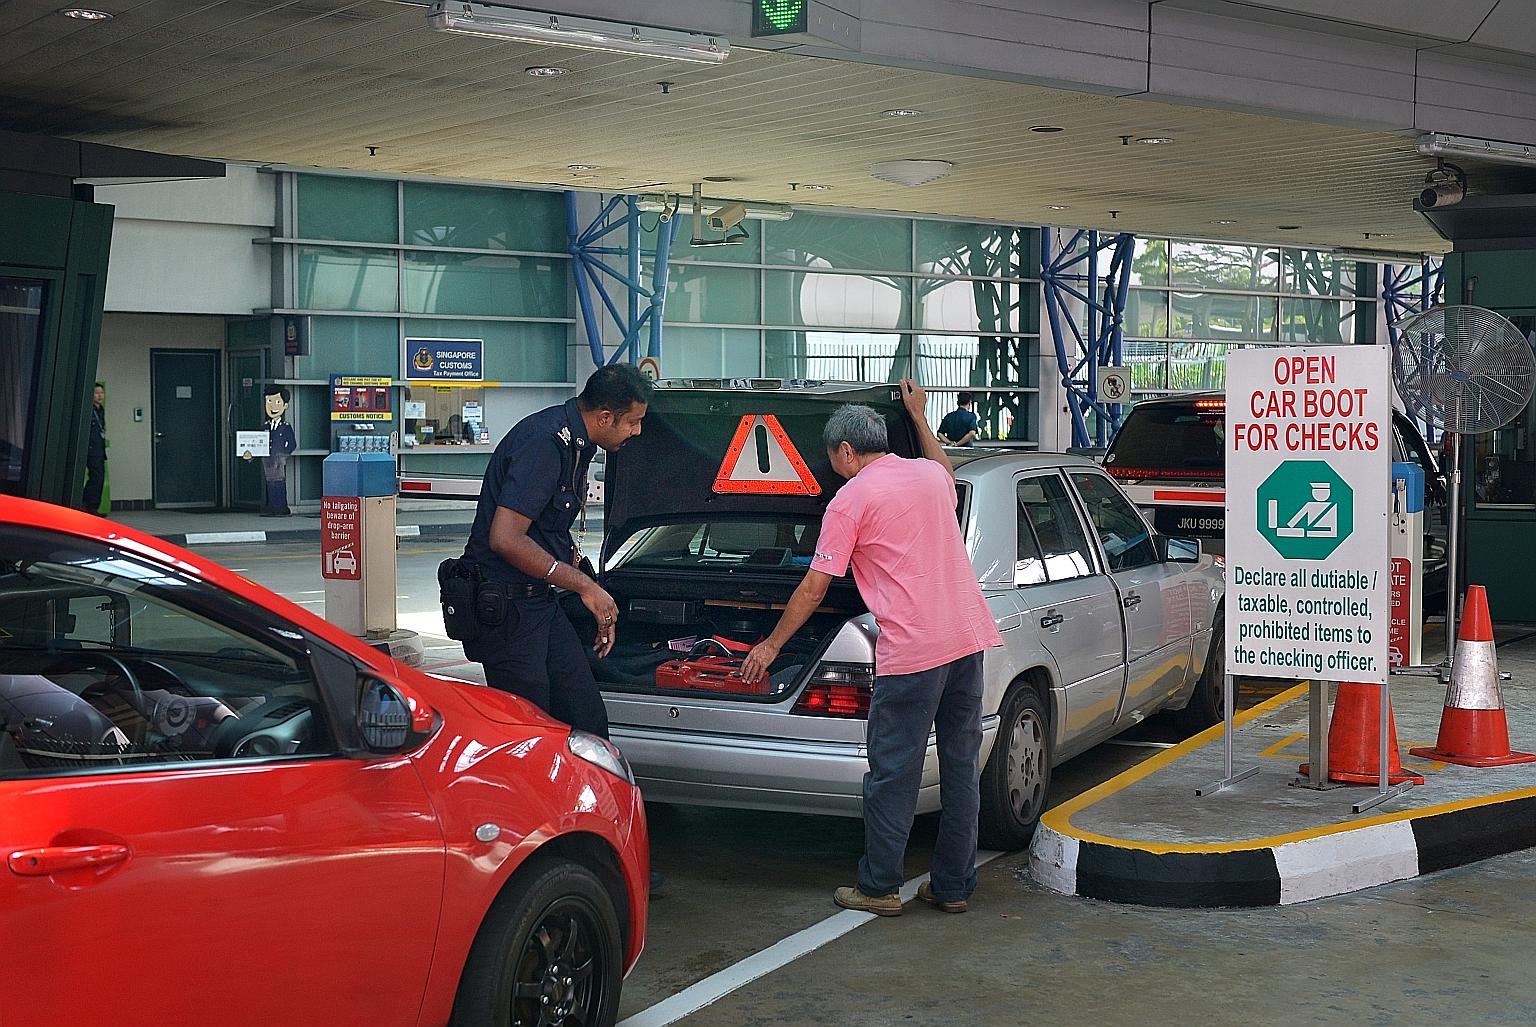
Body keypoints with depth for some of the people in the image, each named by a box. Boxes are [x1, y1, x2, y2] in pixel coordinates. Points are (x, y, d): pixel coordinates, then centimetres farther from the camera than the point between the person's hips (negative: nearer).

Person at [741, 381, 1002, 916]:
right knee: (961, 767, 12)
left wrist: (771, 645, 9)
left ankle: (879, 888, 9)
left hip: (912, 651, -7)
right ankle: (953, 886, 18)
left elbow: (814, 587, -1)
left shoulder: (850, 500, -4)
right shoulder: (930, 473, 14)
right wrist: (918, 415, 51)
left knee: (893, 773, 3)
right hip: (968, 637, 7)